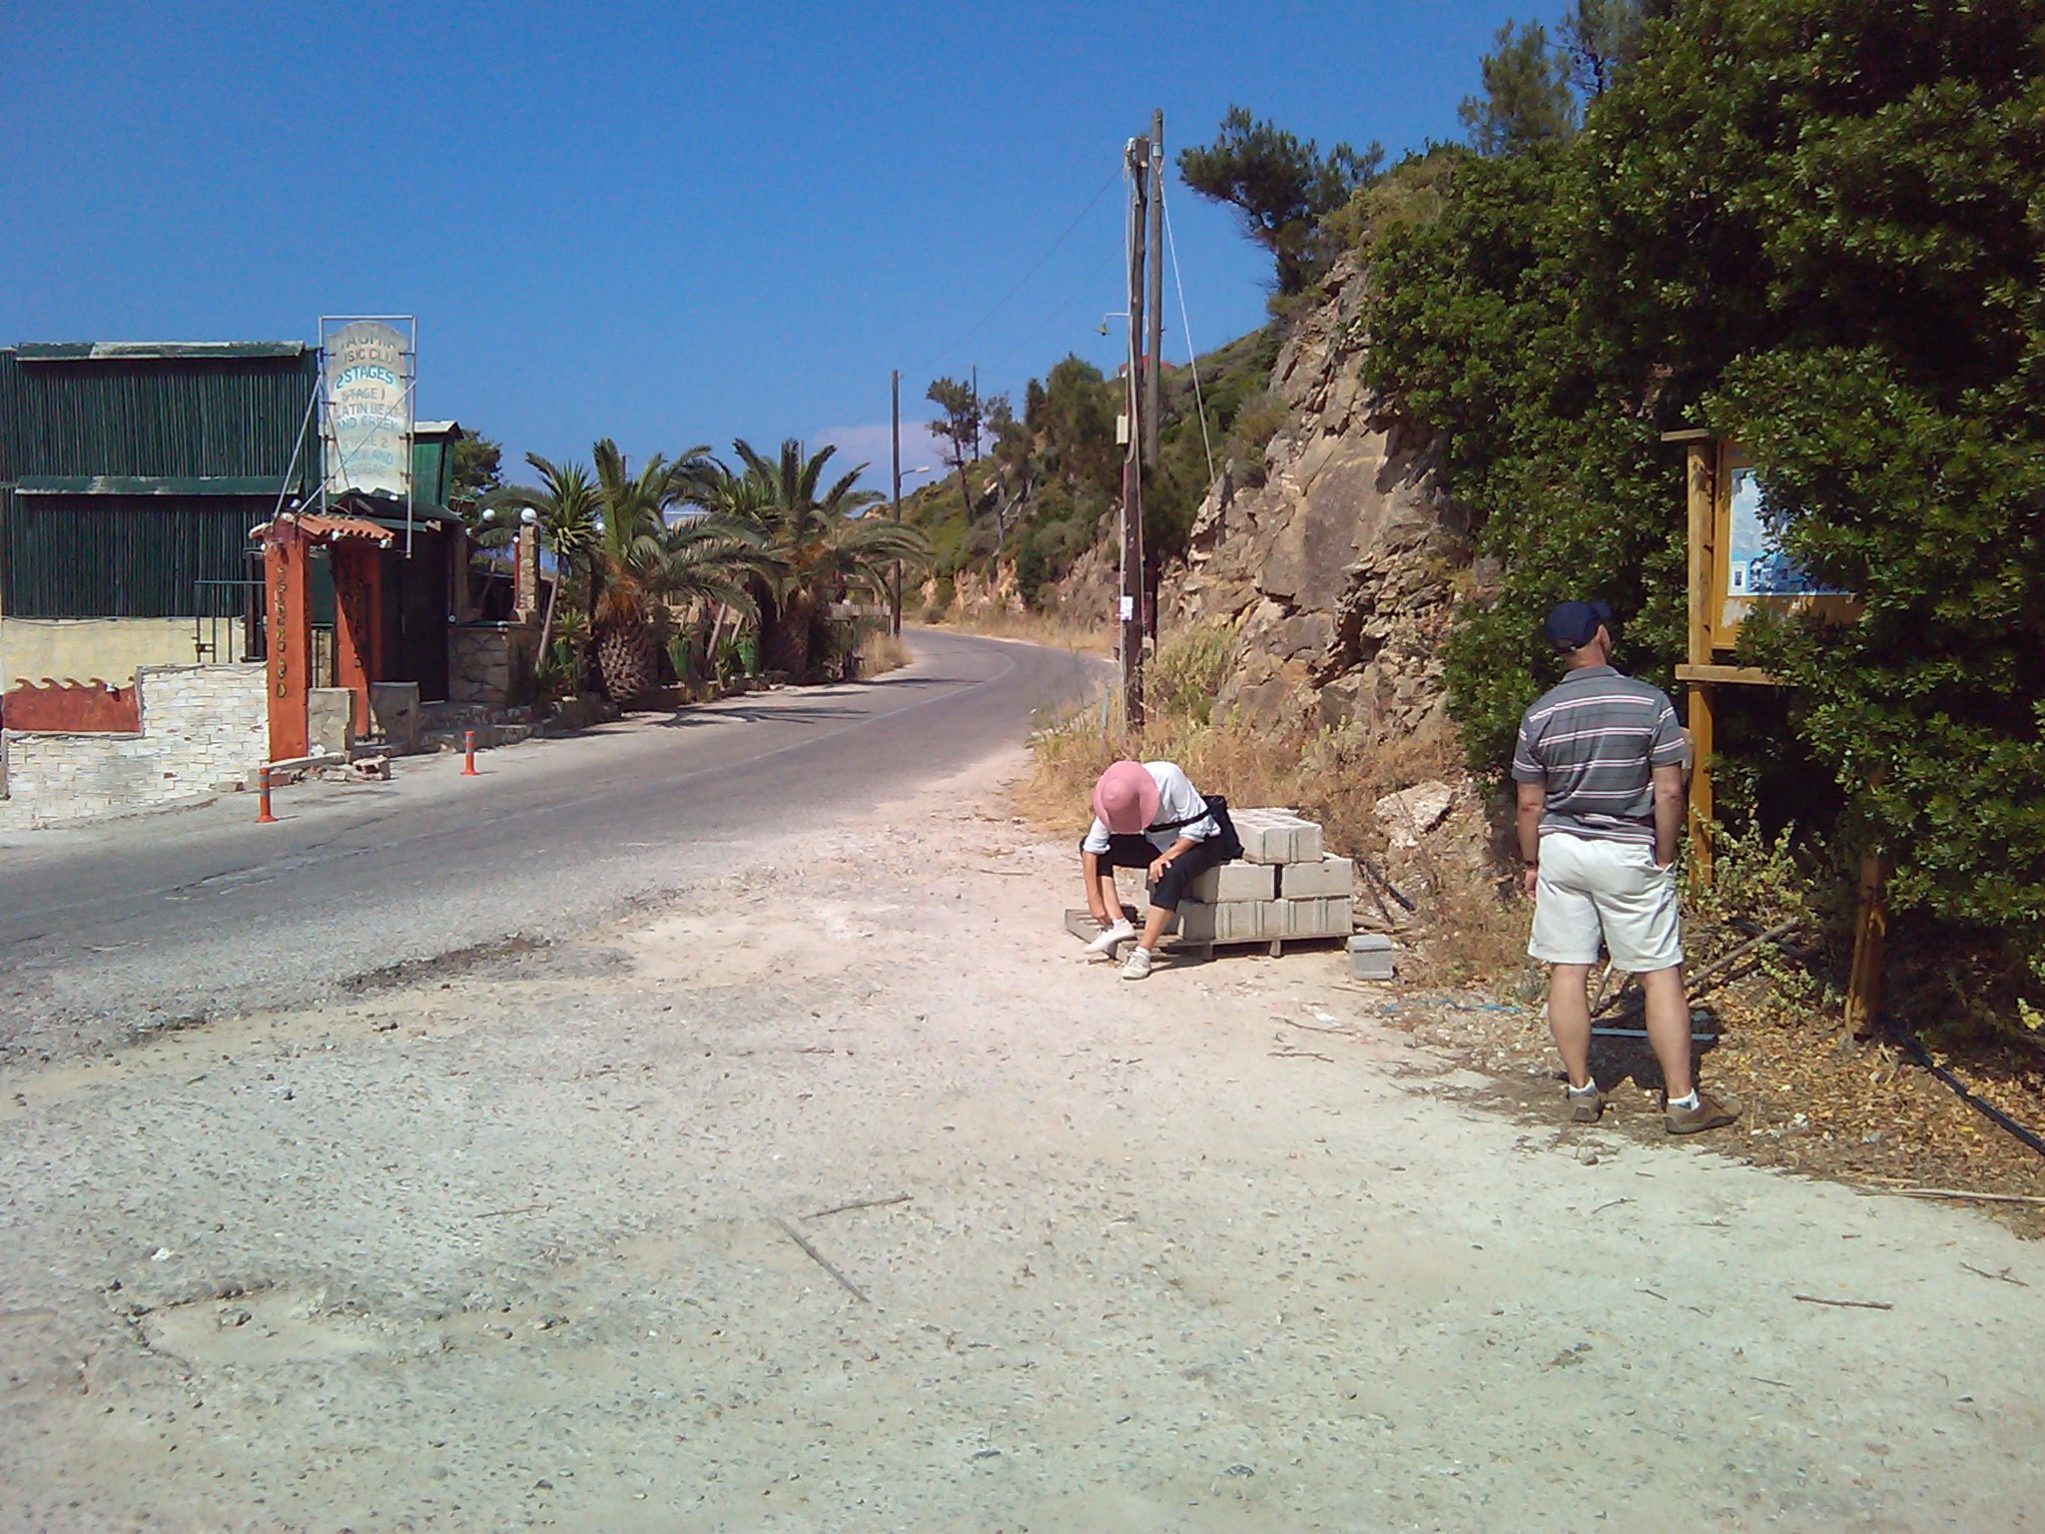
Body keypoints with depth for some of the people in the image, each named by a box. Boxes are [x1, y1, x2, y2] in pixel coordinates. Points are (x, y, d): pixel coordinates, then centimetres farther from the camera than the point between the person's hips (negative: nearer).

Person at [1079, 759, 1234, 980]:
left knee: (1171, 872, -39)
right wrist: (1094, 900, -20)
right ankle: (1117, 924, -18)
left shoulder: (1168, 777, -31)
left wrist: (1166, 857, -32)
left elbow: (1196, 828, -24)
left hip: (1200, 842, -5)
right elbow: (1093, 847, -17)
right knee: (1086, 845, -11)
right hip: (1157, 843, 5)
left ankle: (1142, 953, -33)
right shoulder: (1115, 797, -19)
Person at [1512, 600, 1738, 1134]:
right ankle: (1682, 1100, 5)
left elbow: (1530, 804, 2)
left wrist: (1531, 862, 13)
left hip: (1560, 850, 3)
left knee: (1567, 971, 8)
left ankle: (1581, 1091, 15)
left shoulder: (1540, 715, -2)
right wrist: (1664, 855, 2)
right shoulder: (1650, 702, -9)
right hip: (1629, 854, -2)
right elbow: (1669, 792, -10)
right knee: (1661, 974, 3)